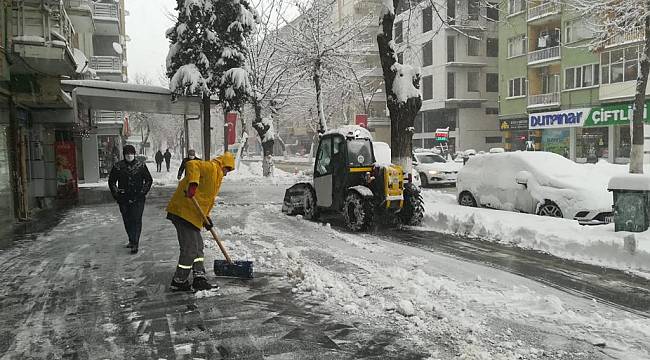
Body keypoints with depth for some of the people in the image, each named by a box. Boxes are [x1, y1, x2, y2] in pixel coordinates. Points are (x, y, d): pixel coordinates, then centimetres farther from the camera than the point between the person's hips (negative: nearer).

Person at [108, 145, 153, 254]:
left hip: (138, 199, -2)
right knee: (127, 221, 10)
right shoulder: (118, 166, 3)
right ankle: (131, 240, 28)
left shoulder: (141, 165, 0)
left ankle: (135, 244, -7)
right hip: (123, 199, 2)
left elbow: (149, 180, 9)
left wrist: (143, 192, -1)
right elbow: (111, 181, 13)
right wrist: (116, 195, 3)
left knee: (136, 220, -8)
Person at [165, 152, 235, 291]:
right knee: (190, 248, -5)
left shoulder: (216, 175, 23)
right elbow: (192, 165, -28)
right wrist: (192, 184, -40)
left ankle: (199, 279, 20)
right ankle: (178, 282, 7)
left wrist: (205, 217, 20)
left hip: (193, 215, 11)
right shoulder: (211, 167, -9)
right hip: (183, 211, -11)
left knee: (198, 246, 15)